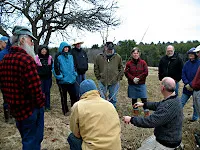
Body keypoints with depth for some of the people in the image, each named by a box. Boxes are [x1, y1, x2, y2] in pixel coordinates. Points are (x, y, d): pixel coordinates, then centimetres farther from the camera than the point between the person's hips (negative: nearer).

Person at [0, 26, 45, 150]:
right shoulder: (26, 59, -22)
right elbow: (35, 87, -26)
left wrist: (11, 102, 19)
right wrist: (41, 104, -11)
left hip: (15, 109, 8)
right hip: (31, 109, -8)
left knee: (26, 138, 26)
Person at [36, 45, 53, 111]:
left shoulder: (50, 57, 5)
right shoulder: (37, 58, -2)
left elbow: (52, 67, 12)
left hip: (48, 77, 2)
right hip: (40, 77, -2)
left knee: (47, 91, 8)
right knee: (41, 91, 3)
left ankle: (47, 106, 18)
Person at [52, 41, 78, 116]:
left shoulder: (70, 56, 10)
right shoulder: (58, 57, -6)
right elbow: (55, 68, -8)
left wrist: (74, 74, 10)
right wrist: (59, 76, -12)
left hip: (71, 80, 4)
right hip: (62, 81, -4)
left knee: (74, 95, 5)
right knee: (64, 96, 9)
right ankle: (65, 111, 22)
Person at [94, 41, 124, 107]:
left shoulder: (118, 57, 1)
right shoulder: (99, 57, -1)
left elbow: (121, 68, 9)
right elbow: (96, 68, 7)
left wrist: (119, 78, 2)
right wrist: (99, 77, 1)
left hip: (114, 82, 1)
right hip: (103, 82, 0)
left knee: (113, 99, 13)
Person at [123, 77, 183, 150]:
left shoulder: (169, 106, -36)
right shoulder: (174, 99, -4)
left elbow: (150, 121, -33)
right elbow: (158, 105, 15)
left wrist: (131, 119, -23)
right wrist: (144, 104, 17)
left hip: (167, 143, -9)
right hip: (169, 137, 9)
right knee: (144, 144, 23)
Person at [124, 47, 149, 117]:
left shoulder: (143, 62, 0)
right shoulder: (129, 63, 0)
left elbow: (145, 73, -4)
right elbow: (126, 73, -4)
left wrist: (138, 78, -14)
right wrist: (133, 78, -17)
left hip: (141, 84, -1)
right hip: (132, 84, 1)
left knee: (144, 98, -1)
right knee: (134, 98, 11)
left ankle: (146, 112, 12)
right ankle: (135, 111, 27)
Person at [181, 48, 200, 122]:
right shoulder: (187, 63, 1)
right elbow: (183, 74, 0)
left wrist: (191, 85, -18)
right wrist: (187, 84, -13)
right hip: (187, 87, 3)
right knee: (182, 102, 6)